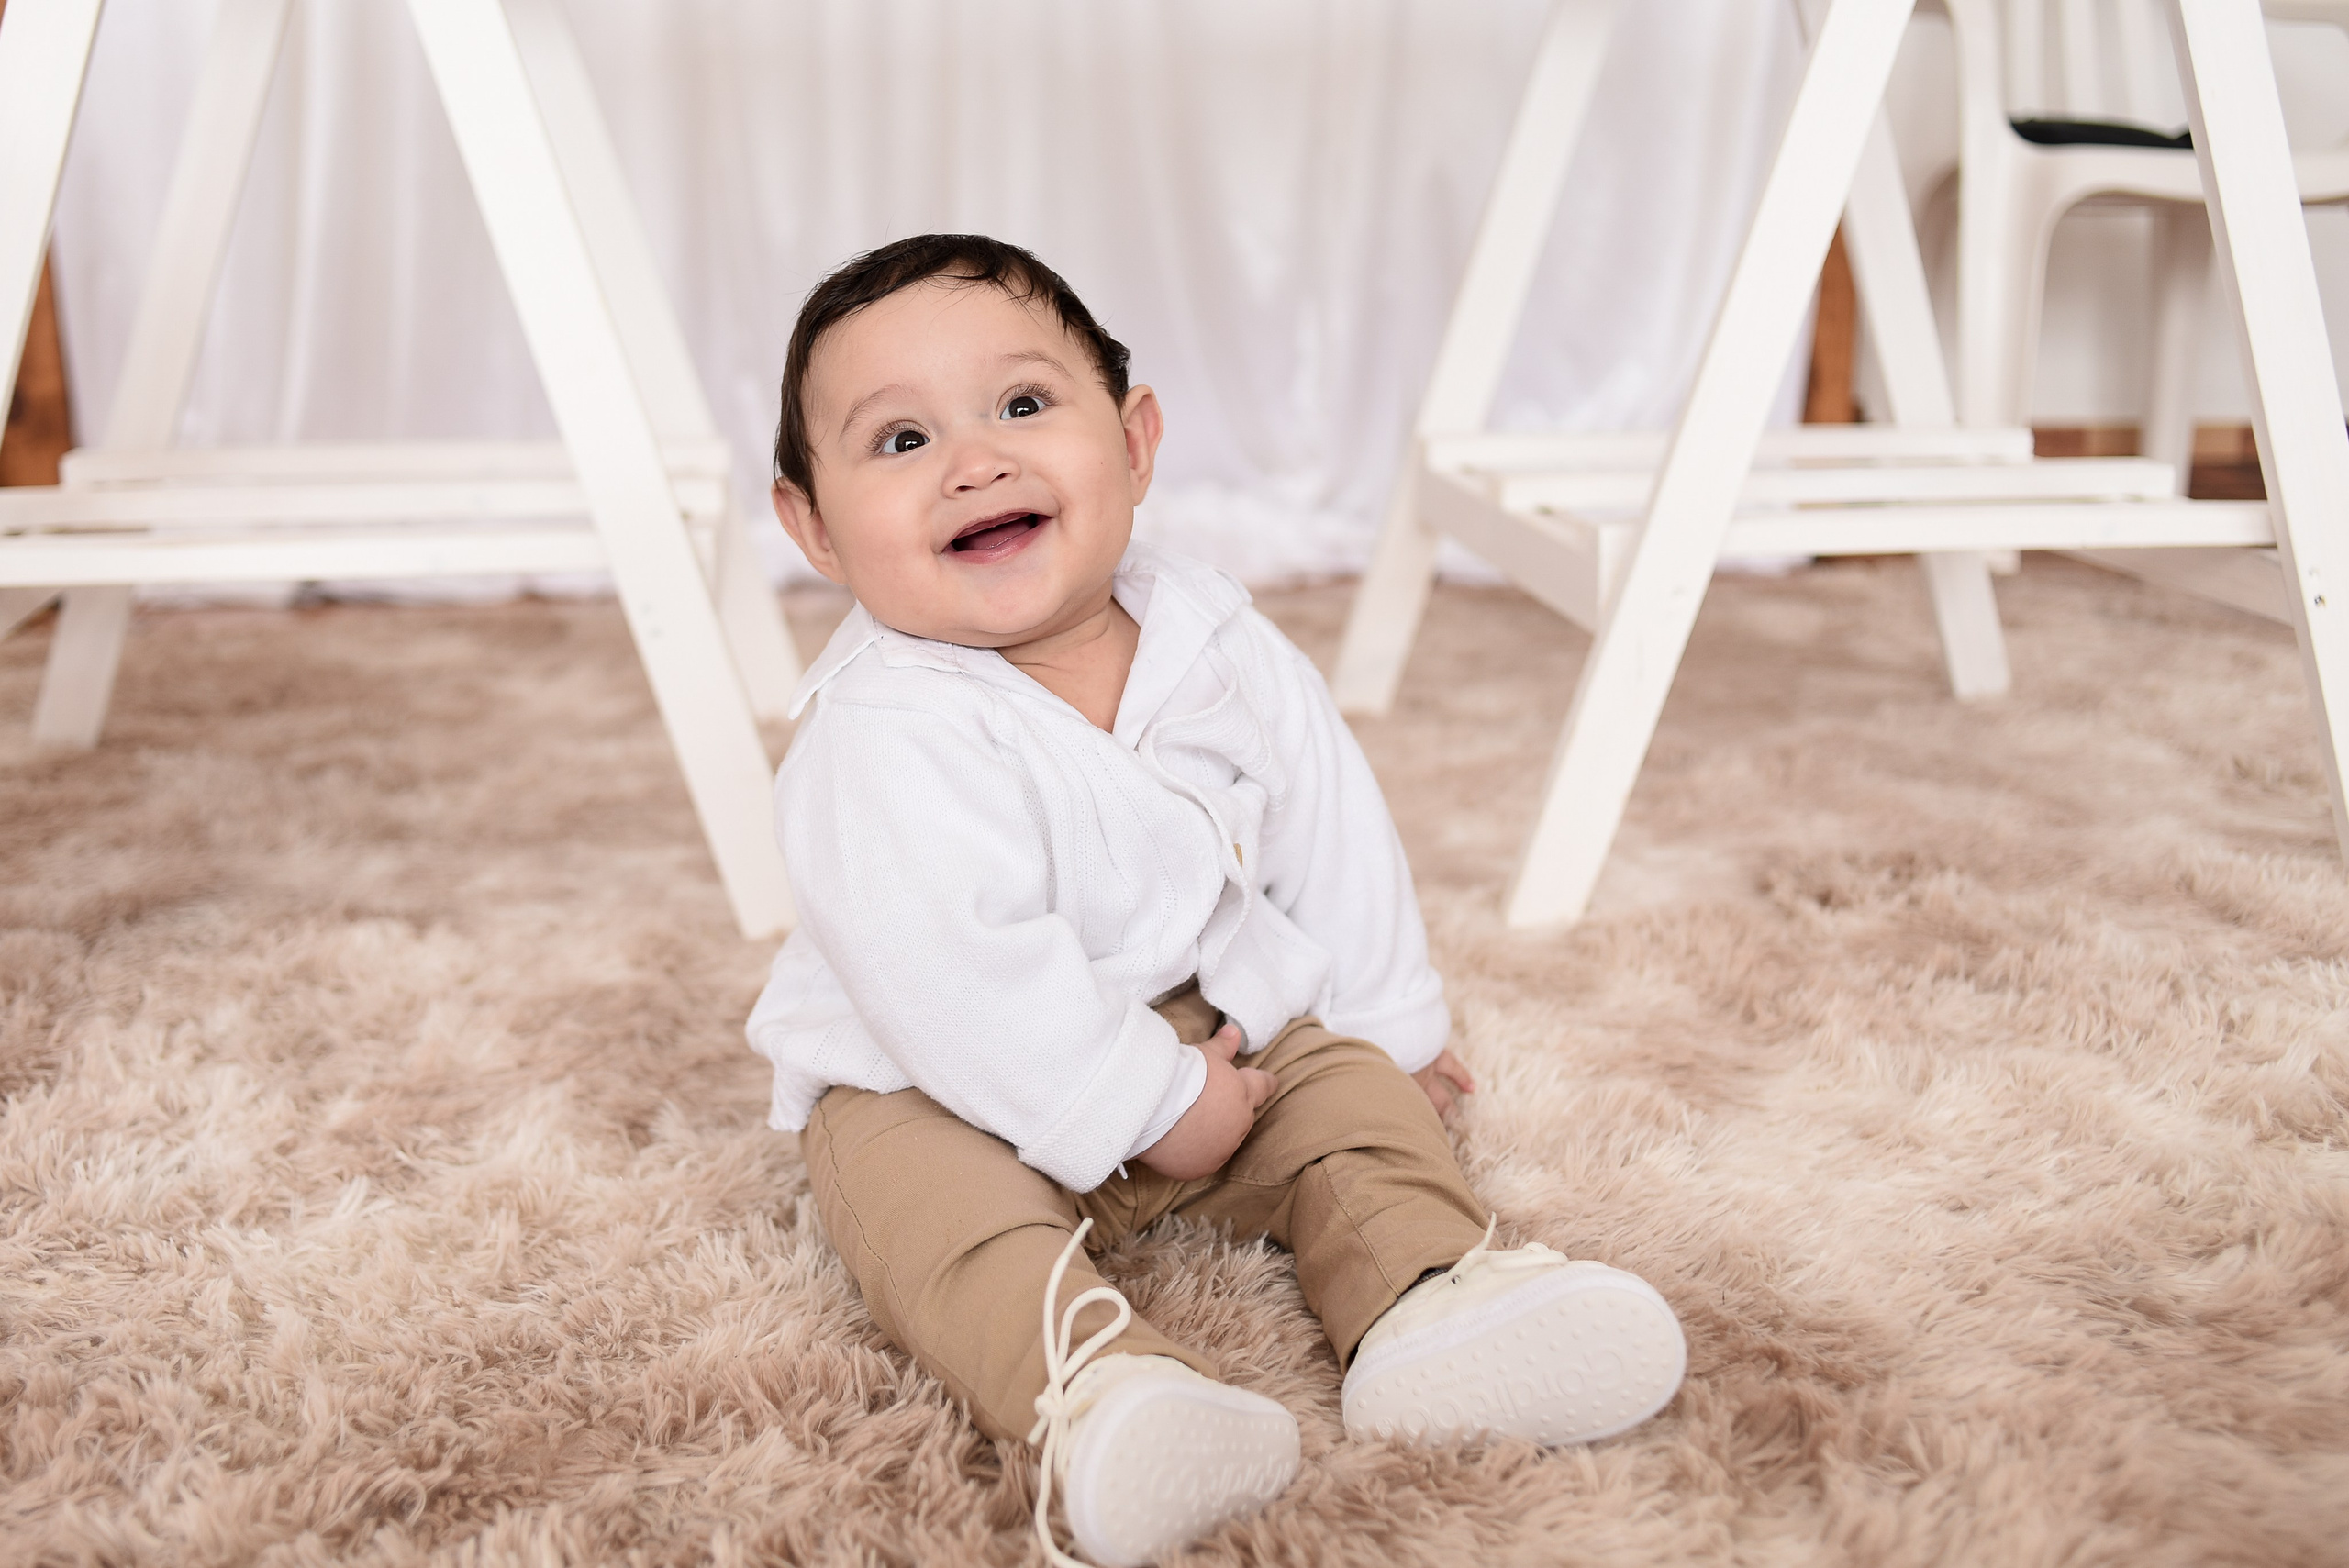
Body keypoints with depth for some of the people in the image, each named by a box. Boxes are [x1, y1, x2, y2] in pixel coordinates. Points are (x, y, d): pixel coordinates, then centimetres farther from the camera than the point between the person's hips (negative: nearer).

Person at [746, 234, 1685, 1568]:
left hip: (1229, 1025, 6)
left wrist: (1391, 1018, 12)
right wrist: (1148, 1102, -26)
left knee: (1361, 1094, -7)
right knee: (930, 1200, -31)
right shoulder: (885, 735, -28)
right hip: (944, 1090, -5)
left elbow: (1331, 832, 5)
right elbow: (950, 974, -33)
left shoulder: (1222, 648, -8)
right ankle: (1088, 1384, -49)